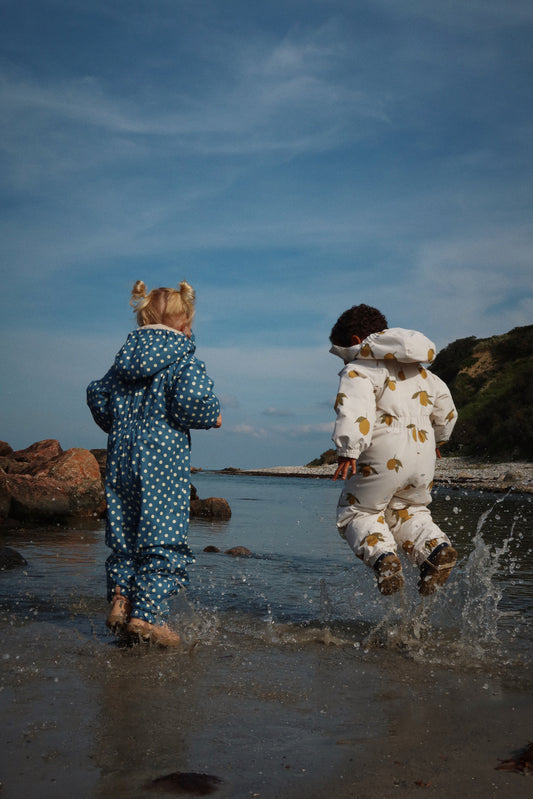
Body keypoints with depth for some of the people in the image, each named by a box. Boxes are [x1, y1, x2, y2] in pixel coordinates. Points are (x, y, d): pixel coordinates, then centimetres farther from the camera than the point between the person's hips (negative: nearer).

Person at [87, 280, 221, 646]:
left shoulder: (124, 359, 14)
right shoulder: (184, 359, -5)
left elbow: (98, 397, 15)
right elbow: (191, 401, -19)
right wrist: (213, 416, 1)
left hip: (121, 455, 7)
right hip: (164, 457, -6)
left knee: (125, 533, 15)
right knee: (165, 537, -4)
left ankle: (121, 601, 10)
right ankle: (147, 614, -9)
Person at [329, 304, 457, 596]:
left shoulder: (359, 370, -3)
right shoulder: (418, 369, 23)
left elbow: (355, 410, -22)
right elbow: (444, 404, 32)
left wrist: (348, 451, -30)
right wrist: (438, 437, 47)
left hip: (385, 457, -7)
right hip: (423, 454, 7)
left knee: (357, 512, 8)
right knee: (408, 512, 22)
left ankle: (382, 556, -18)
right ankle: (436, 548, -5)